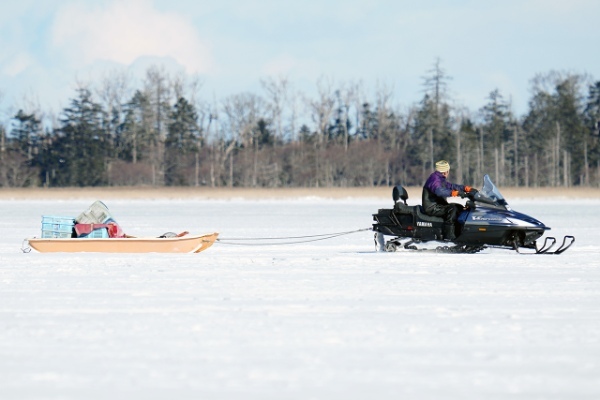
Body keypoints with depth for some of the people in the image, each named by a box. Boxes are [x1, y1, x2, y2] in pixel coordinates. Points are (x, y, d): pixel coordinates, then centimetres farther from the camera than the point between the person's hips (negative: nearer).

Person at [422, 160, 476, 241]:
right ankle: (449, 236, -30)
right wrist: (457, 193, -42)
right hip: (432, 208, -11)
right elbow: (440, 191, -36)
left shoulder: (441, 179, 14)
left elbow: (451, 186, 19)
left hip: (438, 205, 11)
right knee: (452, 209, -27)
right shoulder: (434, 179, -19)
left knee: (459, 207, 9)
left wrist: (468, 189, 9)